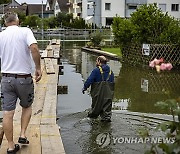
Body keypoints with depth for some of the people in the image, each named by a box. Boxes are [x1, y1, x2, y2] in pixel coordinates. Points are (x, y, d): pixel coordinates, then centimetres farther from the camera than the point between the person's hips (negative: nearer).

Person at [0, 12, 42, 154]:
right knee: (27, 107, 22)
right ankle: (23, 135, 15)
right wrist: (38, 68, -14)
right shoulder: (25, 31, -6)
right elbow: (34, 48, -23)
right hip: (24, 78, -2)